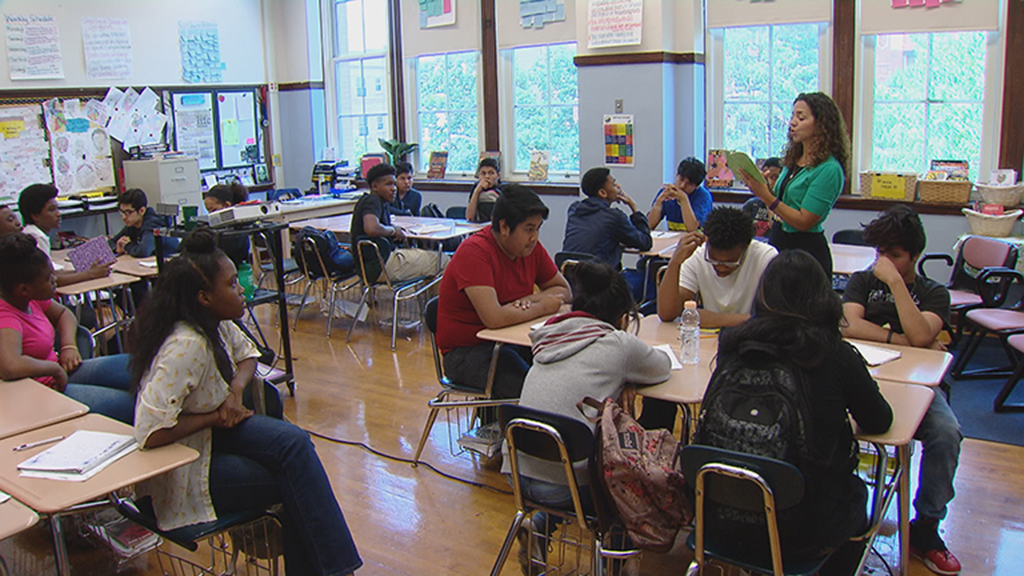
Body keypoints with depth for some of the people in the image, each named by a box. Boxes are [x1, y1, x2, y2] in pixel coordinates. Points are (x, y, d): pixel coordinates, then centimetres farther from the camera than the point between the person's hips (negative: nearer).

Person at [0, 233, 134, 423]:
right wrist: (55, 367, -26)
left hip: (59, 374, 10)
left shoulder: (32, 299, 1)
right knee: (127, 403, -20)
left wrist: (69, 345, 2)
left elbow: (63, 314, 21)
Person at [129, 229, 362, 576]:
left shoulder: (217, 324, -4)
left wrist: (236, 389, -4)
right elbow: (151, 433, -33)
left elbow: (247, 354, 17)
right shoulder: (186, 346, -30)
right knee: (298, 482, -17)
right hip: (184, 470, -7)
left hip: (213, 430, 7)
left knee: (295, 443, -15)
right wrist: (216, 417, -21)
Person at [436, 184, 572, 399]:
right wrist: (542, 307, -16)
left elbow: (564, 290, 12)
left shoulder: (531, 247, 3)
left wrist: (531, 300, -9)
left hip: (510, 341, 7)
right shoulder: (474, 252, -21)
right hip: (466, 351, -7)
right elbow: (494, 318, -31)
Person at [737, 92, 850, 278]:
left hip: (806, 250, -7)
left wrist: (765, 195, -21)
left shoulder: (829, 169, -15)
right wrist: (760, 187, -5)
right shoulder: (793, 160, 10)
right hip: (780, 242, 8)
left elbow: (804, 222, -18)